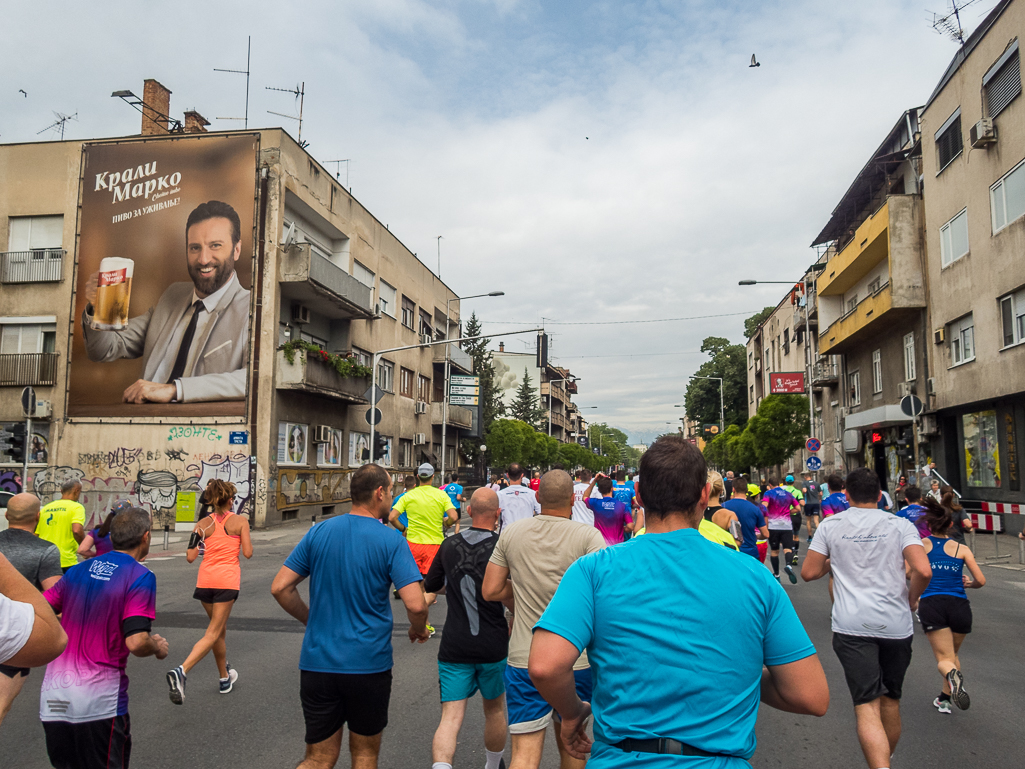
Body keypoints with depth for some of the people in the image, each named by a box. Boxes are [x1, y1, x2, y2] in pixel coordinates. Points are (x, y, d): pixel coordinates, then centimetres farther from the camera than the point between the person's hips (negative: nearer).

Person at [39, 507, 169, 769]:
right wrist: (158, 647, 1)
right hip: (98, 699, -6)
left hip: (52, 696, 6)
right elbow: (136, 642, -20)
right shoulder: (140, 576, -12)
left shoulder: (78, 570, 6)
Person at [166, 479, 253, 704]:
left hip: (205, 581, 5)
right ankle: (181, 671, -25)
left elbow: (190, 557, 2)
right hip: (228, 580, -5)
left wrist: (196, 540, 19)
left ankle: (224, 678, 33)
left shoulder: (203, 524, 6)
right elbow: (248, 553, -6)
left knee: (220, 630, 20)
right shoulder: (240, 521, -3)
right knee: (212, 634, -3)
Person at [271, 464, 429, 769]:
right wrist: (419, 629, 3)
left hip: (317, 662, 3)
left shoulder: (318, 532, 0)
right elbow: (415, 605, -19)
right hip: (369, 664, -3)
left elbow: (280, 588, -1)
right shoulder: (390, 541, -12)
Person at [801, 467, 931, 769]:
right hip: (896, 624, 2)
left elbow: (808, 572, 3)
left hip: (851, 626, -2)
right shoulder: (900, 525, 3)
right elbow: (923, 571, -10)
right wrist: (912, 599, 8)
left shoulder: (831, 524, 3)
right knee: (891, 700, 21)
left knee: (867, 705, -6)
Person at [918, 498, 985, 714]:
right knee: (953, 653, 24)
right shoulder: (961, 548, 10)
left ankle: (952, 675, -31)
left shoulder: (920, 544, 7)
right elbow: (981, 580, 5)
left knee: (944, 659, 2)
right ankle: (945, 698, 24)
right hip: (959, 605, 2)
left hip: (931, 604, -2)